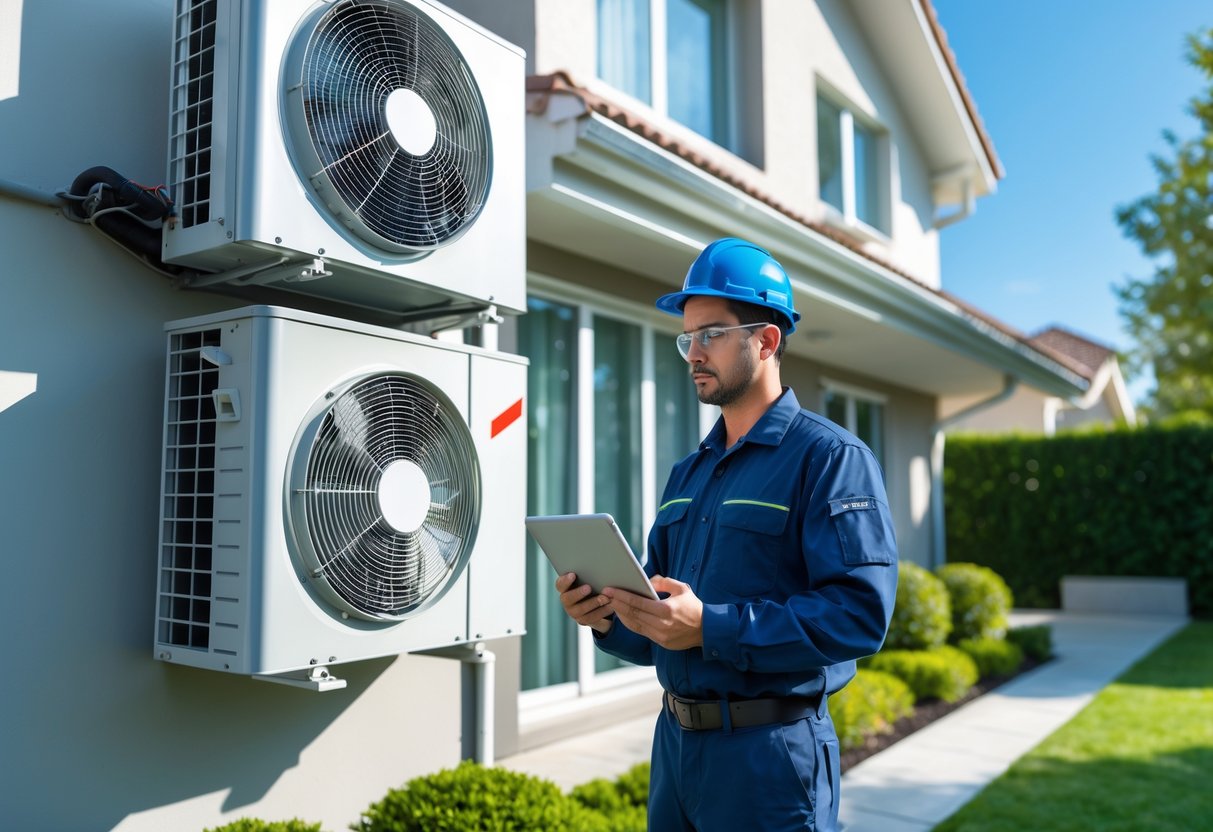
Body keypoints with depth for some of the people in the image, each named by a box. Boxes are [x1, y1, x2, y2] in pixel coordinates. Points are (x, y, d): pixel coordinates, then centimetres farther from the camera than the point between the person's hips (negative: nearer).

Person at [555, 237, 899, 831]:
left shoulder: (830, 457, -10)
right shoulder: (686, 474, 13)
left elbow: (860, 612, -22)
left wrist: (711, 627, -27)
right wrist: (609, 619, -5)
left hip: (770, 752, -7)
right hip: (674, 740, 7)